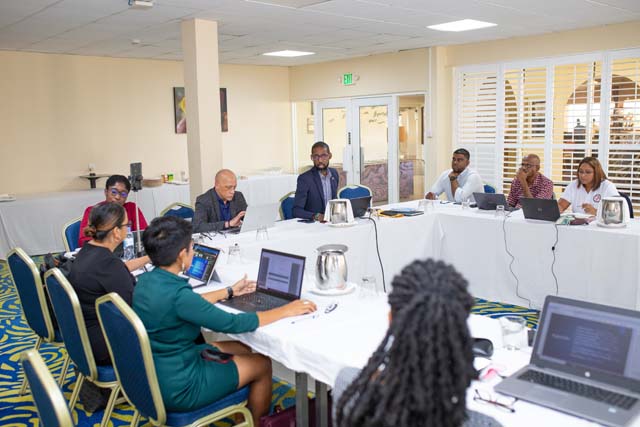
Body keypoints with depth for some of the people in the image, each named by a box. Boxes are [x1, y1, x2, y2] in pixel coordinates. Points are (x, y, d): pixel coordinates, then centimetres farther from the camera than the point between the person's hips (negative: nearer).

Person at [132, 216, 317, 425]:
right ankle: (257, 422, 33)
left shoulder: (146, 280, -4)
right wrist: (285, 310, -14)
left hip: (154, 372, 8)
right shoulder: (176, 294, -31)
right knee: (262, 364, 9)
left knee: (243, 350, 20)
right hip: (176, 388, -8)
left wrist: (230, 291, 21)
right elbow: (233, 323, -25)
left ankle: (244, 413, 37)